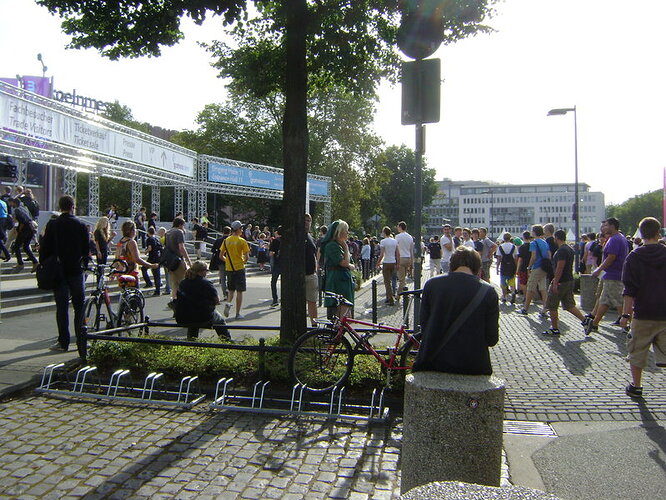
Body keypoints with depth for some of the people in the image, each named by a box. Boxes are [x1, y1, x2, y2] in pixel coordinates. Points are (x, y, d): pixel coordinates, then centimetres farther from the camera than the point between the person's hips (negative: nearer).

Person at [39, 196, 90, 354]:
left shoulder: (52, 225, -2)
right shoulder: (80, 225, -2)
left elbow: (45, 248, -1)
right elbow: (86, 249, 0)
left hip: (58, 270, 1)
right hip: (76, 270, 0)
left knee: (61, 306, 5)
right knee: (79, 306, 5)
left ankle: (63, 342, 9)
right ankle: (81, 341, 4)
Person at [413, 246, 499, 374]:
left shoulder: (431, 284, -4)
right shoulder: (488, 291, -7)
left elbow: (424, 326, 1)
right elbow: (492, 339, -4)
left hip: (433, 363, 1)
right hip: (473, 366, 0)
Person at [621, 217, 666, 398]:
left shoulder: (633, 257, -7)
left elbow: (629, 291, -9)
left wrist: (626, 314, -5)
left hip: (643, 315, -2)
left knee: (637, 351, 11)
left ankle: (636, 386, 19)